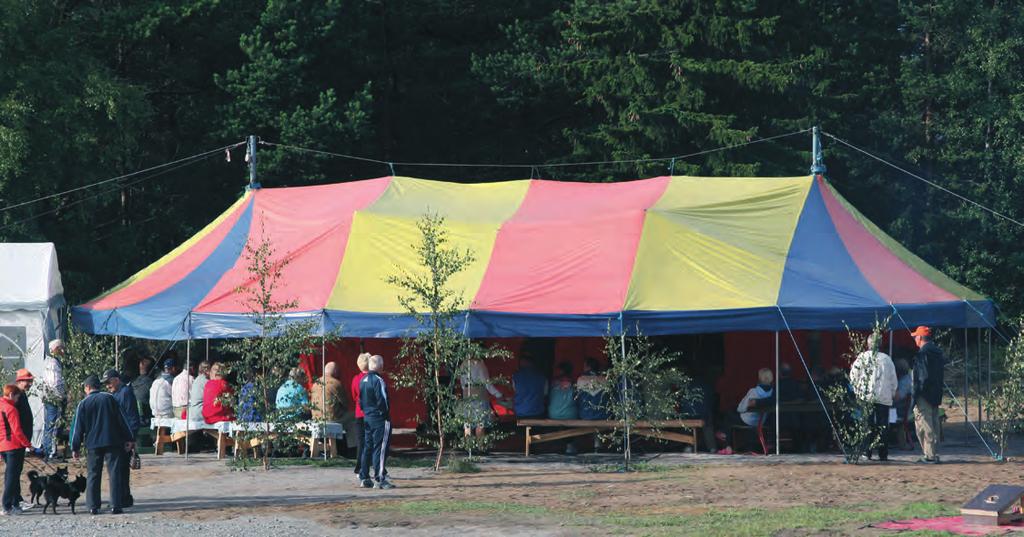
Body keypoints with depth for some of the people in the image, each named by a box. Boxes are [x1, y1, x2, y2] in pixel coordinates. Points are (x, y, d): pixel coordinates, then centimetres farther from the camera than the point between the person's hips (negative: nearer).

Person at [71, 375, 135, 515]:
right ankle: (116, 506, -6)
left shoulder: (83, 404, 0)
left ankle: (93, 506, 5)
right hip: (112, 443, 0)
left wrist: (75, 448, 8)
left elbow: (79, 428, 1)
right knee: (115, 473, 1)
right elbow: (121, 420, 2)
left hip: (93, 444, 0)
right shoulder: (109, 398, 1)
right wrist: (129, 439, 6)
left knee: (93, 475, 8)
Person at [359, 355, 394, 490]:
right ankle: (380, 479, -9)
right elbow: (382, 401, -18)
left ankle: (364, 478, 15)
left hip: (367, 418, 9)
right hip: (380, 418, -9)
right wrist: (387, 415, -8)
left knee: (367, 447, 13)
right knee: (380, 448, -7)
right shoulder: (378, 380, -16)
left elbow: (361, 399, 16)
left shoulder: (363, 380, 11)